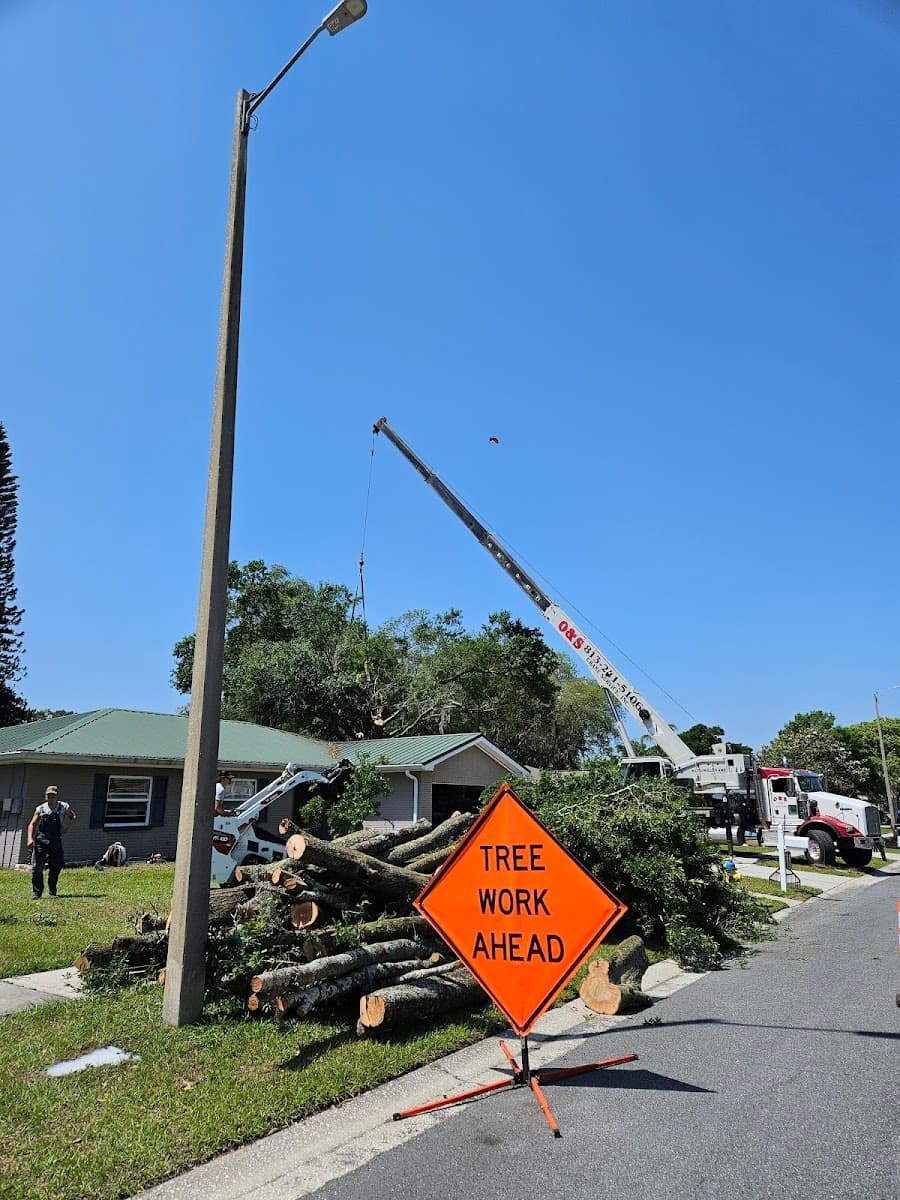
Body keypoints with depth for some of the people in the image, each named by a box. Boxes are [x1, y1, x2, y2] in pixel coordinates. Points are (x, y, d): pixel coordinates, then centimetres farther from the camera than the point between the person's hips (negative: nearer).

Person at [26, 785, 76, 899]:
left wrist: (66, 828, 0)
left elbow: (74, 817, 16)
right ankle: (36, 893, 5)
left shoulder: (64, 807, 2)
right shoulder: (40, 809, 3)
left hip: (55, 841, 0)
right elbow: (32, 824, 2)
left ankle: (52, 888, 30)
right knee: (37, 868, -7)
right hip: (40, 841, 0)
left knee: (56, 866, 5)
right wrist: (30, 838, -12)